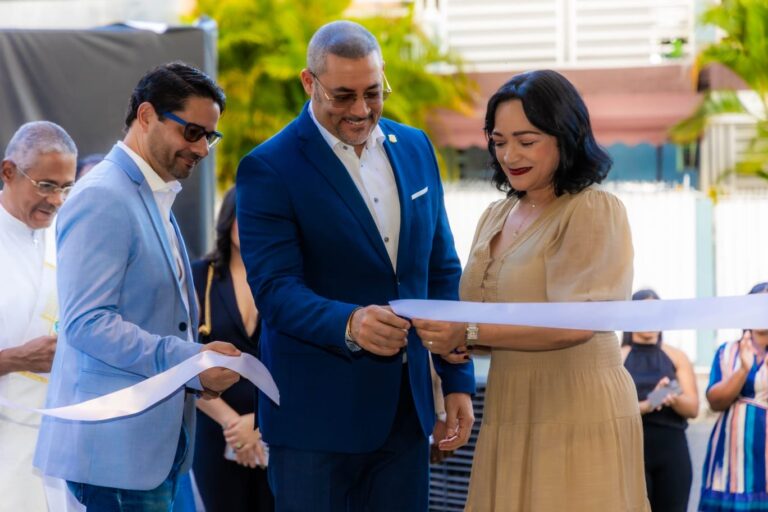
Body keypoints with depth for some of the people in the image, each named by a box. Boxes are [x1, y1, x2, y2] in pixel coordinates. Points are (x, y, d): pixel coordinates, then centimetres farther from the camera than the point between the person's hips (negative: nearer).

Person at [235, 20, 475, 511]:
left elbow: (441, 271, 14)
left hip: (406, 407, 5)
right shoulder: (268, 170, -10)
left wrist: (457, 378, 9)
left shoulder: (414, 148, 8)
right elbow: (275, 289, -17)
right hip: (318, 413, -5)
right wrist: (348, 325, -36)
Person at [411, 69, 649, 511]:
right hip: (509, 419, 7)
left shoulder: (594, 212, -9)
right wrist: (451, 340, -4)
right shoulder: (496, 217, 14)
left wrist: (469, 333, -24)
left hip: (577, 420, -7)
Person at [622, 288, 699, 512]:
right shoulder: (617, 358, 4)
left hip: (672, 450, 2)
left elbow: (693, 408, 2)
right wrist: (646, 405, -23)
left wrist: (673, 399, -20)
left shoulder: (677, 357, 10)